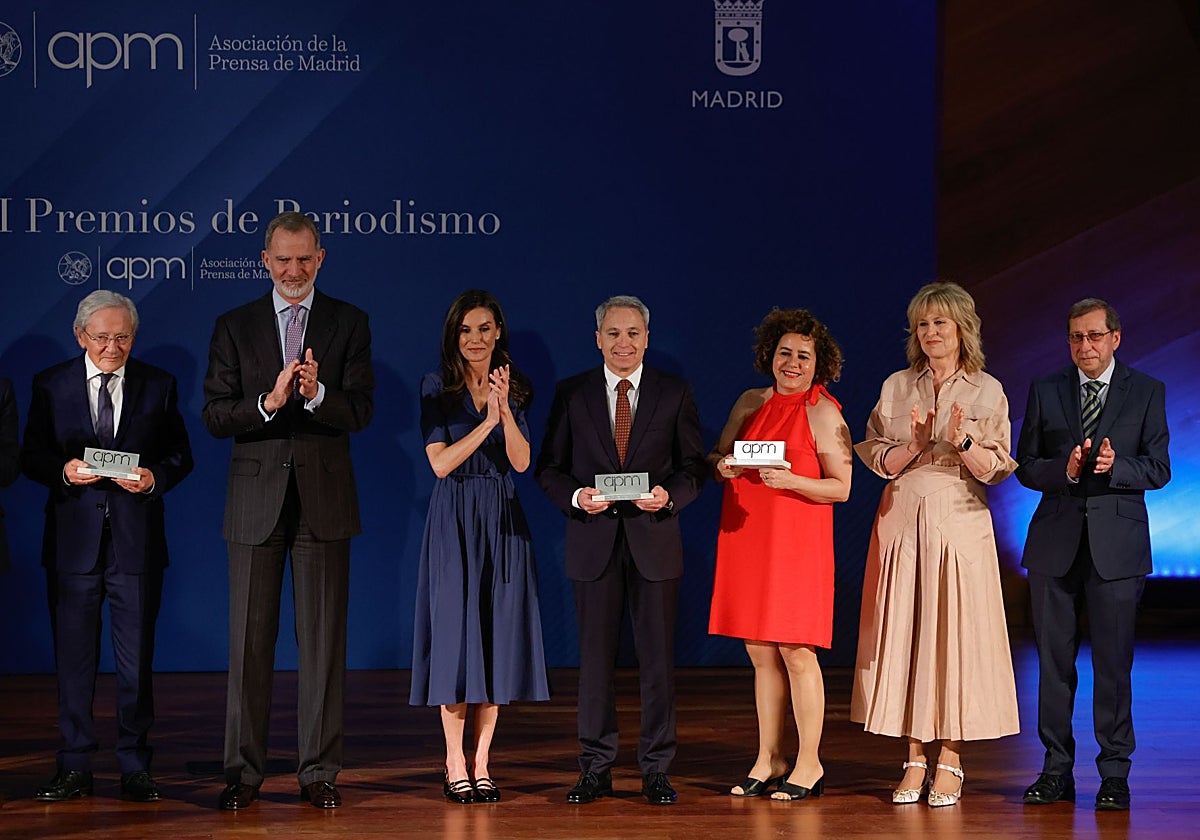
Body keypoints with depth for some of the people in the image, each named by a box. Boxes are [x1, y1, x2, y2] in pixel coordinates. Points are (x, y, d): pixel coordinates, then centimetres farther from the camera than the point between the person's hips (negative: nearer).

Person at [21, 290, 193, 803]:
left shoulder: (158, 386, 6)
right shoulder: (51, 385, 6)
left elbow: (180, 454, 8)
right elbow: (31, 456, 6)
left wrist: (155, 477, -13)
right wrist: (63, 471, -14)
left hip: (136, 541, 0)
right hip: (72, 538, 0)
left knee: (136, 658, 3)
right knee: (73, 656, 5)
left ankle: (135, 766, 12)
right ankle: (75, 769, 13)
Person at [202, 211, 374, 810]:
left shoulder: (348, 323, 5)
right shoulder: (234, 327, 6)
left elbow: (360, 412, -4)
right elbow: (215, 416, -1)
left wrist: (317, 394, -24)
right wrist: (268, 401, -19)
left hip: (324, 497, 0)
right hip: (256, 499, 1)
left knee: (323, 638, 3)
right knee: (250, 638, 3)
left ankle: (318, 772, 9)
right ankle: (244, 771, 11)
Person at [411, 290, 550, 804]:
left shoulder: (514, 389, 8)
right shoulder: (437, 388, 0)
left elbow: (521, 462, -3)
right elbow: (441, 463, -9)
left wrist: (505, 411, -18)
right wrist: (487, 422, -18)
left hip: (502, 521, 3)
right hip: (454, 522, -3)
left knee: (497, 636, 2)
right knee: (456, 634, -4)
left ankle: (481, 764, 8)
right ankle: (455, 766, 2)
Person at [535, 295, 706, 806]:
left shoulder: (675, 394, 4)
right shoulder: (571, 394, 5)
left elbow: (694, 466, 4)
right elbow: (548, 467, 6)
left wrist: (669, 495, -16)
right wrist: (576, 495, -14)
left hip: (654, 539, 0)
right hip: (594, 540, 0)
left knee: (657, 658, 3)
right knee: (595, 657, 5)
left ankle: (656, 770, 11)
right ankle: (595, 769, 13)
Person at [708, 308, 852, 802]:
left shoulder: (824, 413, -3)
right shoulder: (751, 403, 14)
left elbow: (841, 488, -7)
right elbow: (715, 458, 19)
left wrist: (790, 480, -21)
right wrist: (723, 466, -4)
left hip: (797, 540, -6)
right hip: (746, 537, 6)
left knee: (795, 650, -6)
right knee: (760, 653, 8)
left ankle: (810, 764, 3)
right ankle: (769, 760, 15)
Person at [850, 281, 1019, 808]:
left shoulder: (987, 391, 3)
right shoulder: (896, 388, 9)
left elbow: (996, 470, -1)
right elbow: (880, 462, 5)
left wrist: (962, 442, -19)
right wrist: (916, 445, -14)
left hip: (960, 523, -2)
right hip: (902, 522, 2)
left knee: (955, 633, -3)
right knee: (903, 632, 1)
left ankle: (950, 762, 4)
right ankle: (915, 760, 8)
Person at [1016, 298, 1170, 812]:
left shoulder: (1147, 392, 5)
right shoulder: (1044, 392, 9)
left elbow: (1158, 469, 1)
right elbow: (1025, 466, 6)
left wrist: (1114, 467, -18)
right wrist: (1065, 470, -14)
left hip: (1117, 543, -2)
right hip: (1056, 542, 2)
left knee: (1113, 662, -2)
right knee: (1054, 660, 5)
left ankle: (1114, 775, 6)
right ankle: (1057, 770, 13)